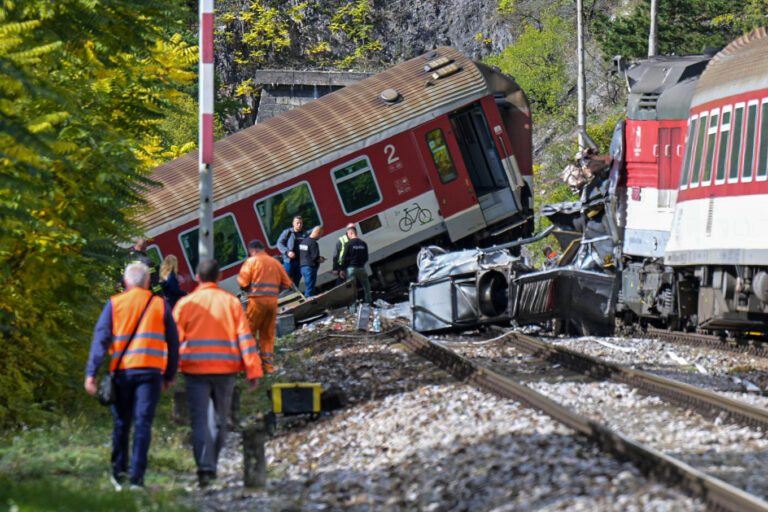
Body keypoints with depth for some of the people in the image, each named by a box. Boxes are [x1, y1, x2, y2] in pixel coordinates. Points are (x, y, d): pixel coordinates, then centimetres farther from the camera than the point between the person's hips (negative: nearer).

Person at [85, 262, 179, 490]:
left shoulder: (114, 304, 5)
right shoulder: (160, 305, 8)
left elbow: (101, 338, -2)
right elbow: (173, 342, 10)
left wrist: (91, 373, -5)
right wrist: (170, 375, 19)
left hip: (122, 370, 1)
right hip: (150, 370, -1)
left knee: (121, 422, 12)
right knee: (143, 423, -3)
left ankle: (119, 472, 16)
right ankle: (137, 477, -9)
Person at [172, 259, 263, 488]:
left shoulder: (185, 303, 1)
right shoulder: (231, 302, 4)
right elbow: (245, 337, 0)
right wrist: (253, 371, 1)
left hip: (195, 369, -1)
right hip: (225, 370, 1)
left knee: (199, 418, -4)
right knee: (219, 419, 15)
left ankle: (205, 467, -18)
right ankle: (212, 466, 21)